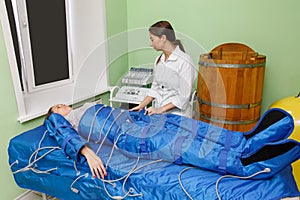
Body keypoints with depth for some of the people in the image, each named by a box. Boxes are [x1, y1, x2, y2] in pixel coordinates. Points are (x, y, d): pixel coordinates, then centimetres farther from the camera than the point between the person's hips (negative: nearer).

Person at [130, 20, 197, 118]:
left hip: (177, 115, -5)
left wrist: (161, 109, -15)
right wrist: (141, 106, 8)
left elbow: (183, 97, -13)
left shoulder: (184, 62, -12)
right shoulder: (159, 60, 11)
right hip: (158, 113, 6)